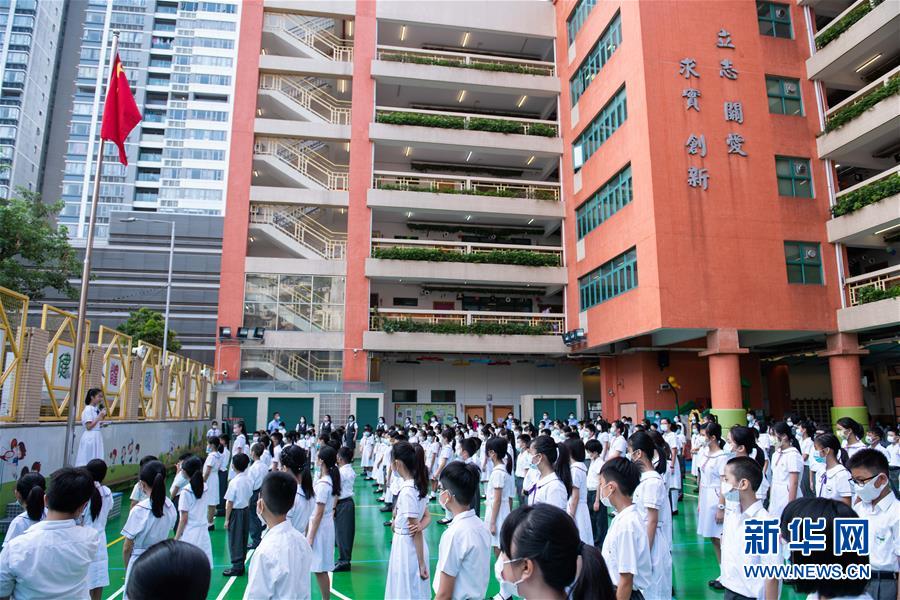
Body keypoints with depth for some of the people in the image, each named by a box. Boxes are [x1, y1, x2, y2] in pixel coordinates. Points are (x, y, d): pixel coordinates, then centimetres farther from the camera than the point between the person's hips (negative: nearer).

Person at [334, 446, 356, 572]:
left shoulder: (340, 472, -16)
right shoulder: (351, 471, 8)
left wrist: (333, 507, -12)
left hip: (342, 503, -8)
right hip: (350, 501, 8)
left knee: (341, 532, 0)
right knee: (349, 531, 12)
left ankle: (343, 561, 5)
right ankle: (346, 559, 21)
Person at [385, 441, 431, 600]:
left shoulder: (407, 490, -24)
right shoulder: (418, 485, 2)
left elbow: (416, 532, -20)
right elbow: (427, 517, 9)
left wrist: (422, 564, -15)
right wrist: (420, 525, -13)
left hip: (407, 548, -9)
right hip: (413, 547, 9)